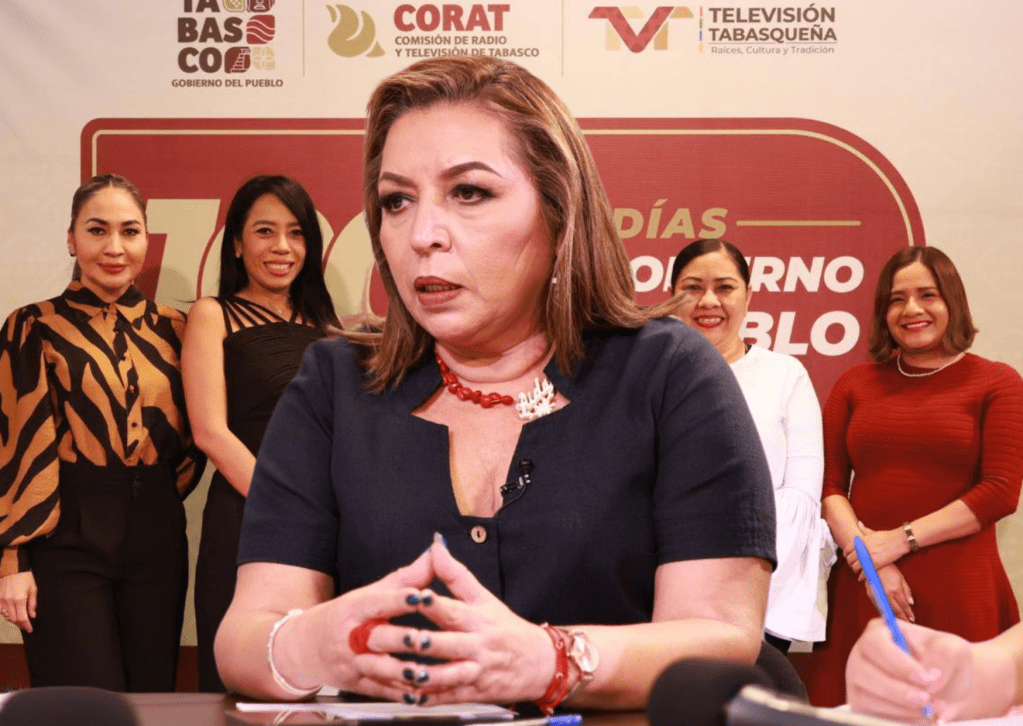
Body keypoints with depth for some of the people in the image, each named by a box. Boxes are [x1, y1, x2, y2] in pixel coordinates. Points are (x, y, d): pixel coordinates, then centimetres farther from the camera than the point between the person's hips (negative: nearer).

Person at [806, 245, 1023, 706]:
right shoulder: (856, 384, 14)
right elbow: (828, 484, 6)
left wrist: (899, 540, -10)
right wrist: (865, 551, -10)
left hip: (957, 595, -2)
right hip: (862, 591, 2)